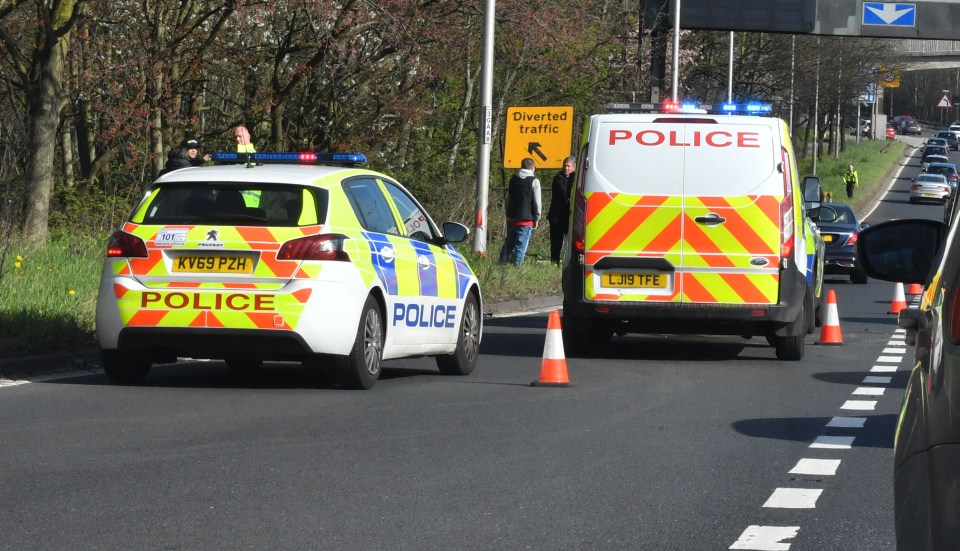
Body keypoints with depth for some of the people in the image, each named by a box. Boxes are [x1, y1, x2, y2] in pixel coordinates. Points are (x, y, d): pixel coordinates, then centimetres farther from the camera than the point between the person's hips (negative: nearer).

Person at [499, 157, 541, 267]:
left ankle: (502, 262, 13)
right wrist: (536, 219, 2)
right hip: (526, 219, -6)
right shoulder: (534, 181, -7)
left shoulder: (513, 179, 12)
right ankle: (517, 265, -5)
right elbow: (537, 202, -7)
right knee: (521, 245, -2)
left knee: (509, 242, 14)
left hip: (511, 217, 6)